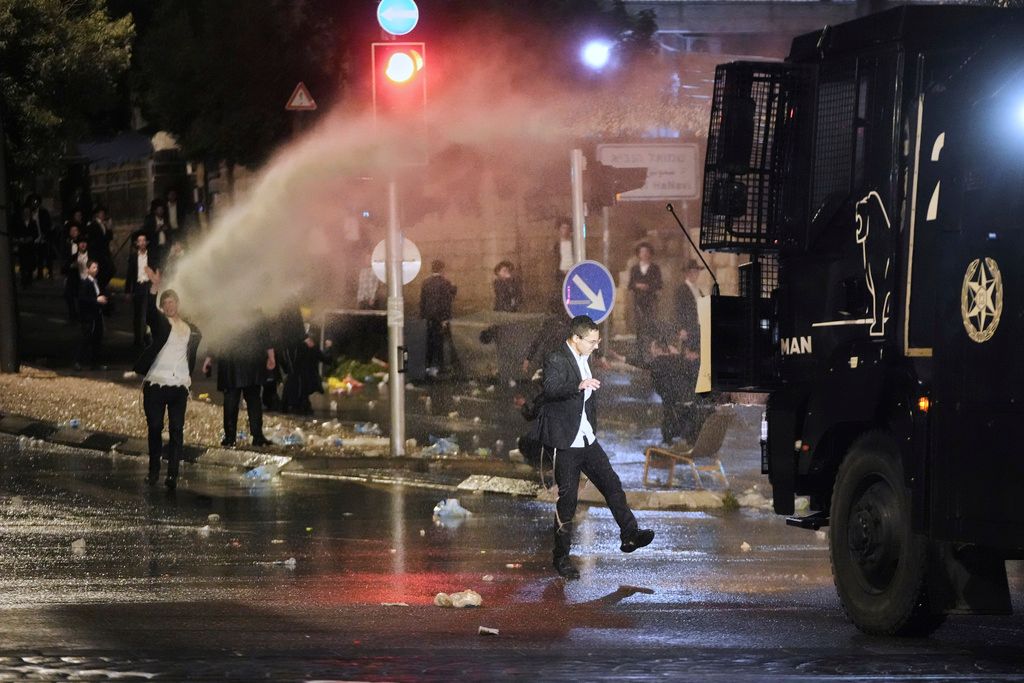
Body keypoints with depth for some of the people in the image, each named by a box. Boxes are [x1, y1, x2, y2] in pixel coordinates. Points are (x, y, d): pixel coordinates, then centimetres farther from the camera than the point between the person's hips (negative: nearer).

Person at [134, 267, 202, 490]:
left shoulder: (191, 330, 14)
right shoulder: (160, 323, 2)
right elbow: (150, 311, -19)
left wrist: (189, 377, 12)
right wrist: (153, 288, -33)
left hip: (179, 386, 3)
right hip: (156, 384, -2)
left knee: (177, 430, -5)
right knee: (155, 428, 1)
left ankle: (172, 474, -8)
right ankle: (153, 471, 12)